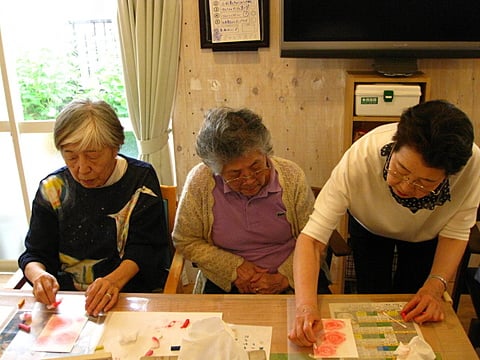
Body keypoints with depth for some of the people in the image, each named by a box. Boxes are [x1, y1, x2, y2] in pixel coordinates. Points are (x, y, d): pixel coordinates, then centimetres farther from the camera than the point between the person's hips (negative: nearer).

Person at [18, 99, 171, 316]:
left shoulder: (141, 179, -1)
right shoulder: (52, 188, 5)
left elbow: (145, 248, -6)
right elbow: (35, 253, 6)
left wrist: (115, 279, -26)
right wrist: (38, 274, -19)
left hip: (134, 291, -3)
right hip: (67, 298, 3)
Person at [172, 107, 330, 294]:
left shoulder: (291, 176, -10)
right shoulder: (199, 181, -13)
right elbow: (185, 241, -1)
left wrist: (284, 277, -13)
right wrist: (234, 268, -9)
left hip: (290, 281, 1)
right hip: (225, 283, 0)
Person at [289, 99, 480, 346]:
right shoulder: (361, 157, -44)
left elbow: (455, 232, -20)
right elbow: (312, 236, -43)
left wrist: (435, 286, -34)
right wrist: (306, 306, -56)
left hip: (425, 235, 2)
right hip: (370, 227, -1)